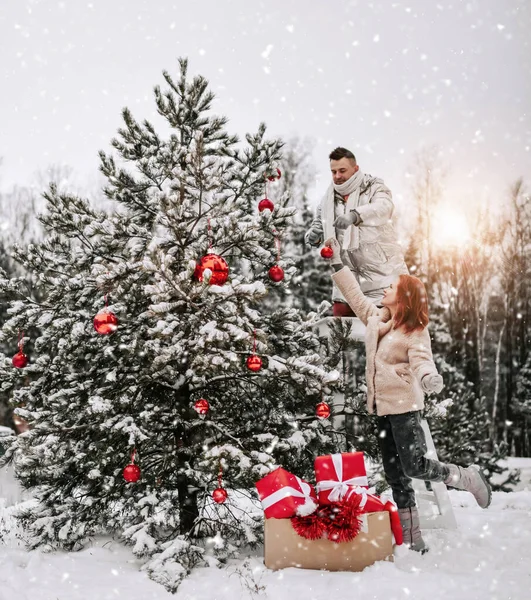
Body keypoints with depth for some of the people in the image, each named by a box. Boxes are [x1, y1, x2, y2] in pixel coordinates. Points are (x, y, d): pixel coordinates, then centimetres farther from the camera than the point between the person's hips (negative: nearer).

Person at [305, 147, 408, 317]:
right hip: (348, 274, 5)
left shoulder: (374, 187, -4)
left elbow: (384, 207, -26)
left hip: (380, 271, -5)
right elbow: (317, 224, 14)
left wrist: (354, 215, -46)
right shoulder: (329, 198, 11)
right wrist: (313, 236, -13)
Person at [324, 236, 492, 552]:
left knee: (414, 467, -14)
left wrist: (428, 377, -48)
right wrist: (337, 262, 22)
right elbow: (355, 295, 21)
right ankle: (412, 541, 14)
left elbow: (422, 360, -25)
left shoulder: (416, 332, -10)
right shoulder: (377, 319, 10)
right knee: (396, 476, 7)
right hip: (383, 408, 7)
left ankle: (468, 478, 11)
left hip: (405, 407, -7)